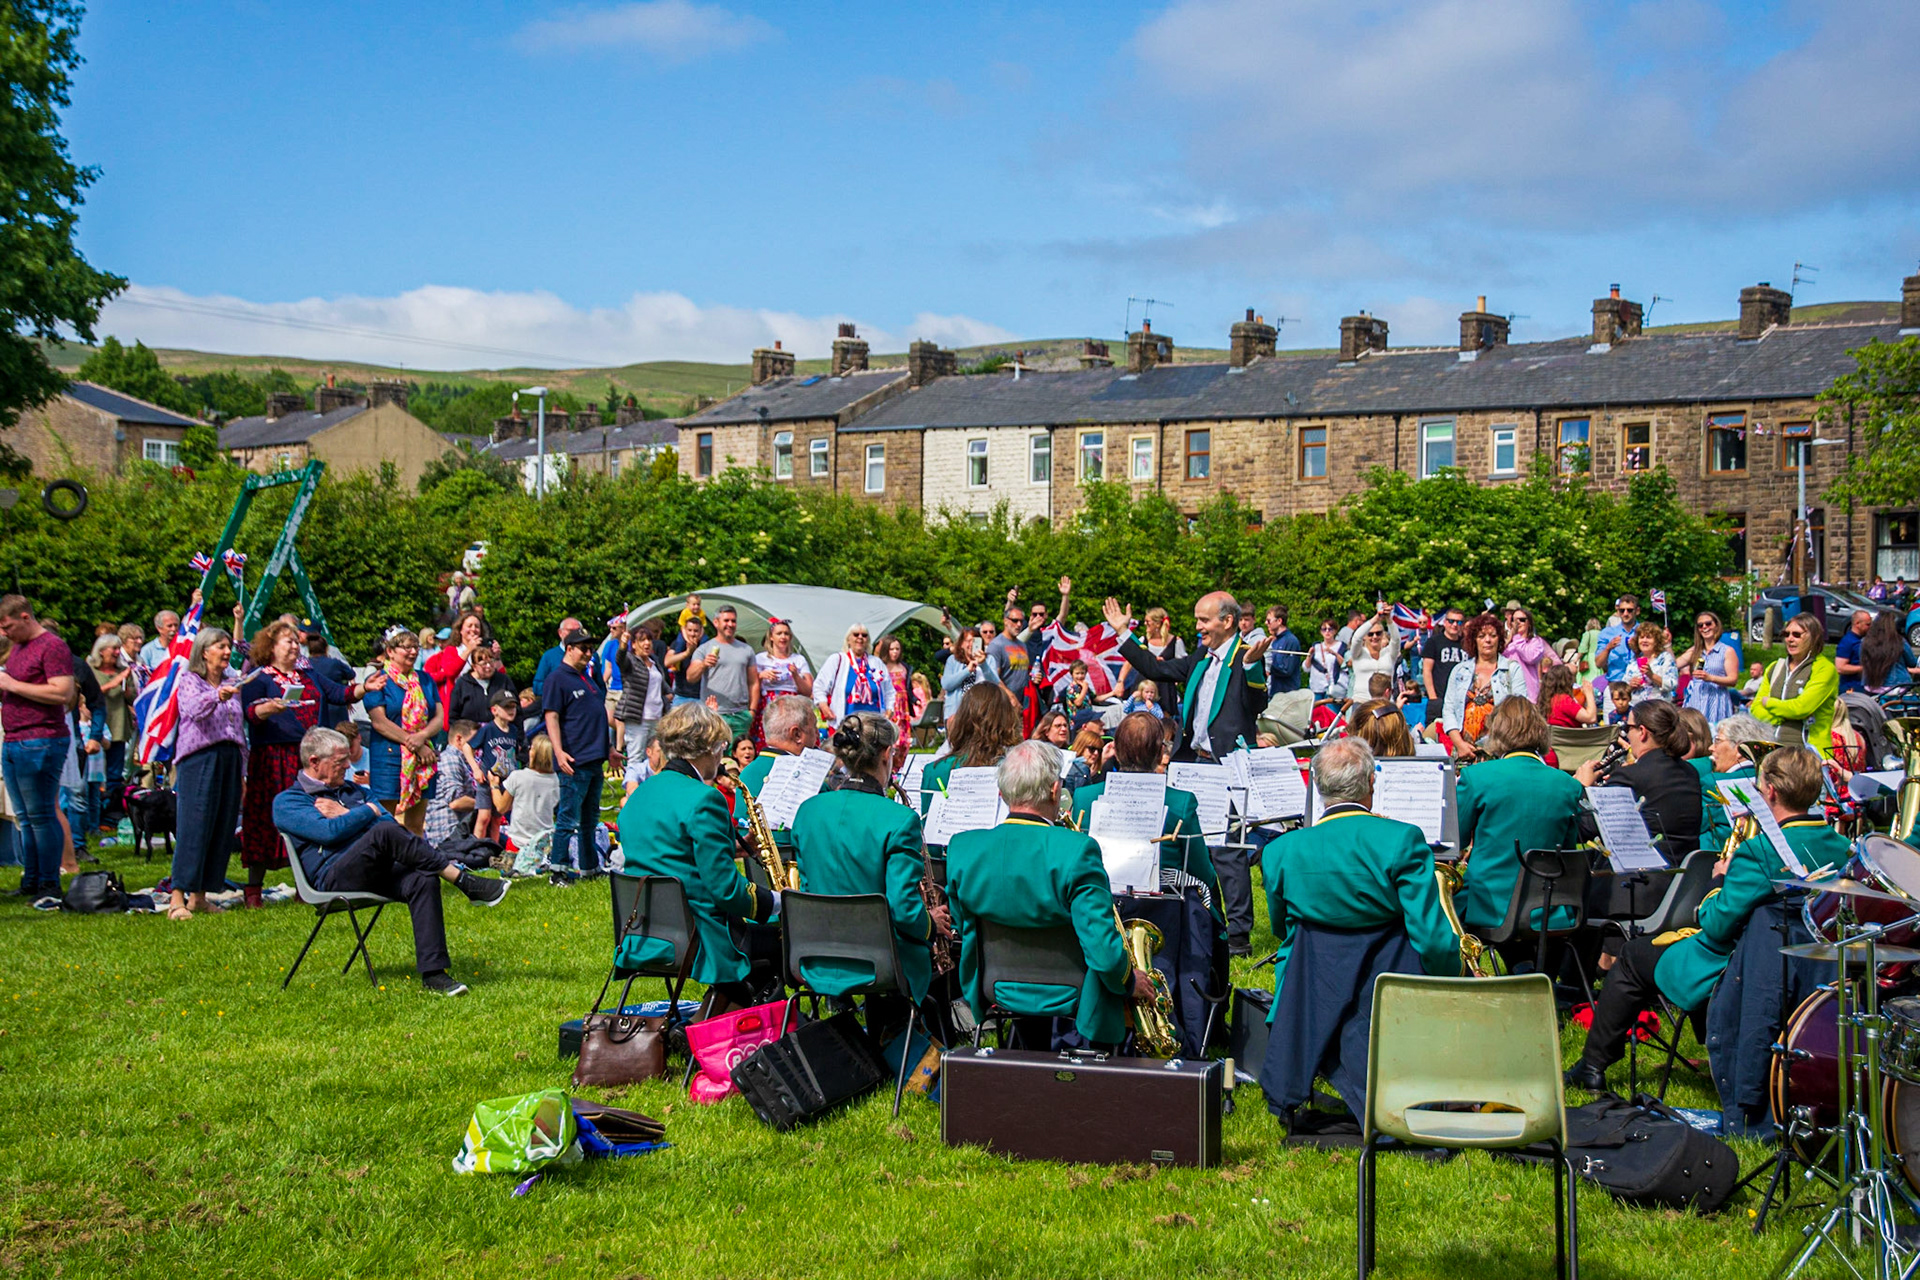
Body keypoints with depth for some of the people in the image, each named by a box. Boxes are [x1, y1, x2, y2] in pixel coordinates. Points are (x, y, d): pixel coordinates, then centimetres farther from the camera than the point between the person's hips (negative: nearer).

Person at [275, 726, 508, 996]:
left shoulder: (354, 791, 28)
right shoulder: (286, 802, 7)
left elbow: (392, 823, 13)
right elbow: (330, 832, -12)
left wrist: (346, 815, 3)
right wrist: (369, 811, 2)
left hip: (378, 872, 6)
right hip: (334, 878, -6)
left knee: (423, 880, -29)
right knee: (385, 832, -33)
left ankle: (432, 973, -35)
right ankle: (464, 881, -27)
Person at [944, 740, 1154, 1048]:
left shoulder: (962, 849, -9)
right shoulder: (1076, 850, -24)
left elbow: (964, 930, 5)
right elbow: (1105, 954, -26)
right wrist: (1129, 981, -6)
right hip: (1069, 1002, -5)